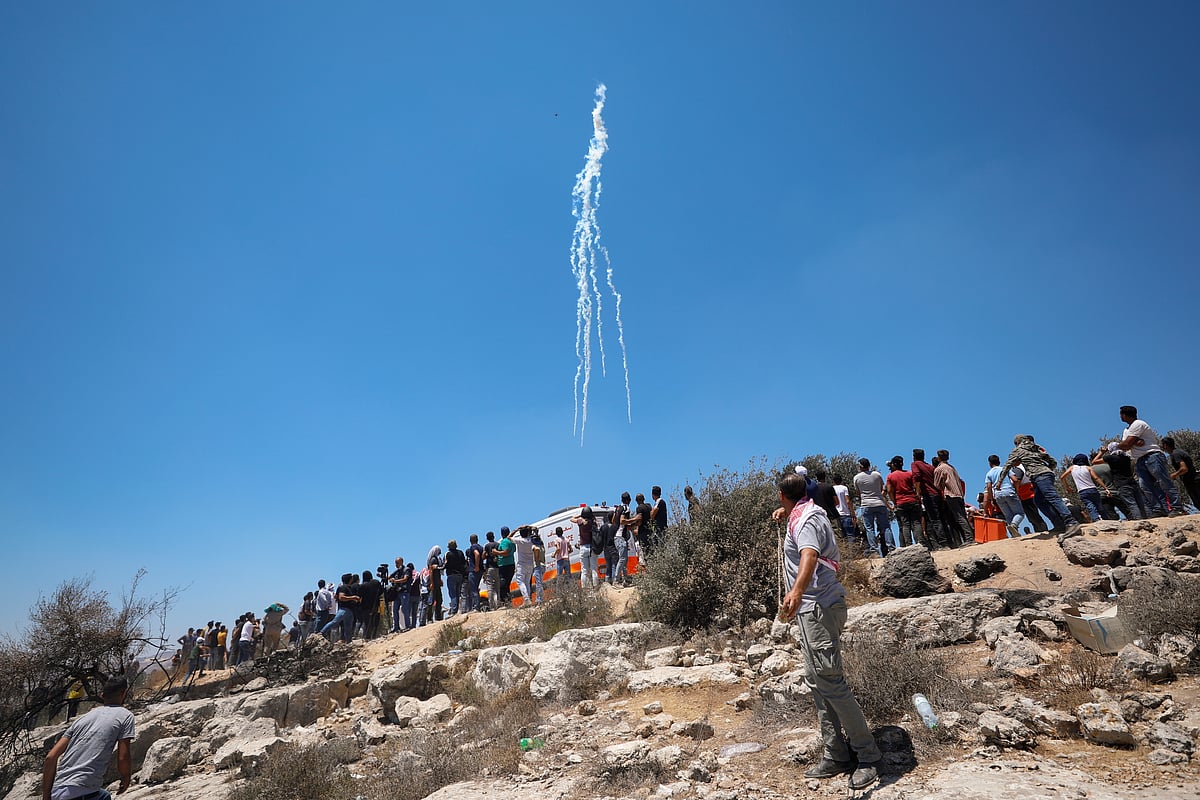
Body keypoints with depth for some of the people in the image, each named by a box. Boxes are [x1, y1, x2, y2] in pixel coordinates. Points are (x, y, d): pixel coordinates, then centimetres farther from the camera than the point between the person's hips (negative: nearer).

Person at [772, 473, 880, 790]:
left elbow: (809, 555, -39)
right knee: (817, 681, 13)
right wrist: (785, 512, 51)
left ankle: (868, 756, 2)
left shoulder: (805, 521, -18)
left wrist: (796, 591, -53)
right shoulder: (811, 510, 12)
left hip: (819, 608, -11)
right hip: (812, 609, 11)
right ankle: (837, 755, 20)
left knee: (829, 680, -9)